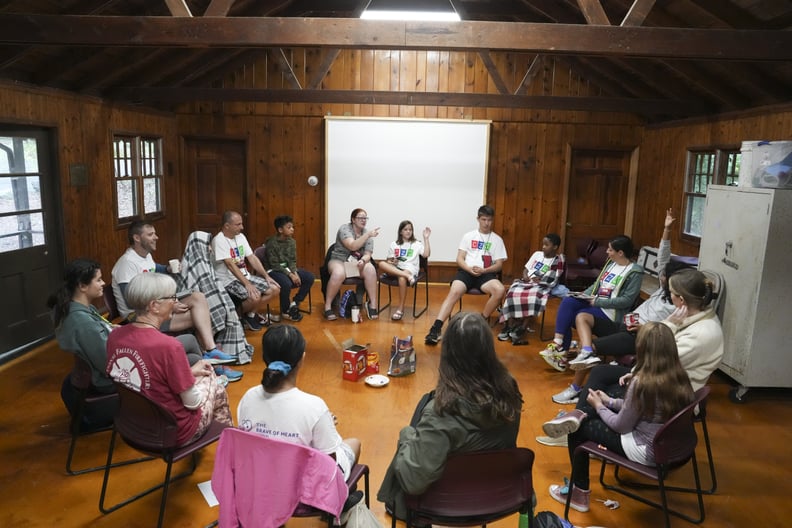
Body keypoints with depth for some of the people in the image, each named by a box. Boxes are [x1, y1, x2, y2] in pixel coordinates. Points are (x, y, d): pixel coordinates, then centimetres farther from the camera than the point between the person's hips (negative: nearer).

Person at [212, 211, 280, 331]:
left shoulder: (240, 236, 7)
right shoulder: (219, 240, -17)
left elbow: (252, 258, 8)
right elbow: (230, 264, -24)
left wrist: (266, 276, -1)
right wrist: (247, 284, -29)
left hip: (245, 276, 8)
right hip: (229, 280, -8)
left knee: (275, 289, -5)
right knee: (255, 296, -32)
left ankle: (252, 313, 13)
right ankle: (246, 315, 3)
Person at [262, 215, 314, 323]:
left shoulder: (292, 241, 3)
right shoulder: (272, 243, -16)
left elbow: (292, 261, 4)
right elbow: (274, 264, -18)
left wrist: (295, 273, -16)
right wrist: (290, 275, -24)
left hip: (287, 269, 7)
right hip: (274, 271, -7)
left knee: (309, 277, -12)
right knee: (286, 283, -36)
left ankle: (295, 303, 1)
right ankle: (285, 310, -10)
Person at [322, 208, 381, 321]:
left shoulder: (367, 234, 3)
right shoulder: (345, 229, -12)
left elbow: (367, 255, -1)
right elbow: (352, 246, -28)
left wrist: (363, 260, -25)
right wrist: (368, 234, -37)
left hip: (358, 262, 4)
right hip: (339, 260, -4)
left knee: (371, 270, -29)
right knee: (338, 273, -38)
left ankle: (373, 304, -20)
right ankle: (327, 306, -23)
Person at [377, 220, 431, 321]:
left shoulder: (417, 244, 12)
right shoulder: (394, 244, 17)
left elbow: (426, 255, -5)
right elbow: (389, 260, 15)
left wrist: (426, 238, -7)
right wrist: (391, 262, -9)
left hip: (410, 269, -3)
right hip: (394, 269, 3)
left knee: (402, 278, -39)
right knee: (381, 264, -29)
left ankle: (400, 309, -29)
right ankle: (407, 276, -42)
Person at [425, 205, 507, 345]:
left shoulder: (497, 239, 14)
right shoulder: (468, 236, 14)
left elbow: (499, 265, 8)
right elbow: (459, 259, 8)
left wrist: (483, 270, -11)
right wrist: (470, 269, -13)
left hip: (486, 273, 1)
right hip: (466, 271, -1)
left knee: (500, 290, -31)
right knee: (454, 292, -30)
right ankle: (435, 329, -39)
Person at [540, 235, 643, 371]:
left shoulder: (635, 272, -10)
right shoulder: (610, 263, 12)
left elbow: (627, 300, -17)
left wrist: (597, 301, -18)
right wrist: (584, 295, -1)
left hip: (610, 311, -7)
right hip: (595, 303, 7)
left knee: (580, 316, -27)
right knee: (567, 302, -16)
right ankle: (559, 344, -22)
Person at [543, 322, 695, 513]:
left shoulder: (642, 382, -26)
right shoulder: (680, 377, -4)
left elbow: (621, 426, -14)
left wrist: (599, 406, 3)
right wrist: (609, 402, 13)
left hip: (647, 452, -8)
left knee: (578, 429, 9)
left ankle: (579, 493, 18)